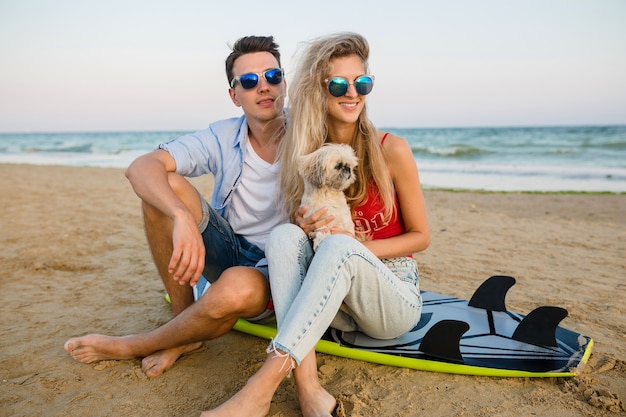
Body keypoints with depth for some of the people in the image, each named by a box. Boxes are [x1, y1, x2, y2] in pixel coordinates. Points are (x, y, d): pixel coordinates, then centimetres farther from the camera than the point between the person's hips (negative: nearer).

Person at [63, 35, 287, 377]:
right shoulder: (223, 138, -7)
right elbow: (140, 167, -17)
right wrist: (183, 217, -38)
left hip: (277, 269, -2)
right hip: (226, 251, 3)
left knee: (237, 287, -39)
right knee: (165, 185, -19)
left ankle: (132, 347, -7)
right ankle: (183, 322, -9)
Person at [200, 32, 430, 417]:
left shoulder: (390, 150, -8)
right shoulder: (303, 153, 2)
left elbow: (421, 236, -1)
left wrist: (354, 246, -16)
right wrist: (304, 230, -14)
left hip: (395, 299, -2)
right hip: (334, 303, 3)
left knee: (339, 246, -33)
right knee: (285, 234, -26)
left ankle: (264, 386, -38)